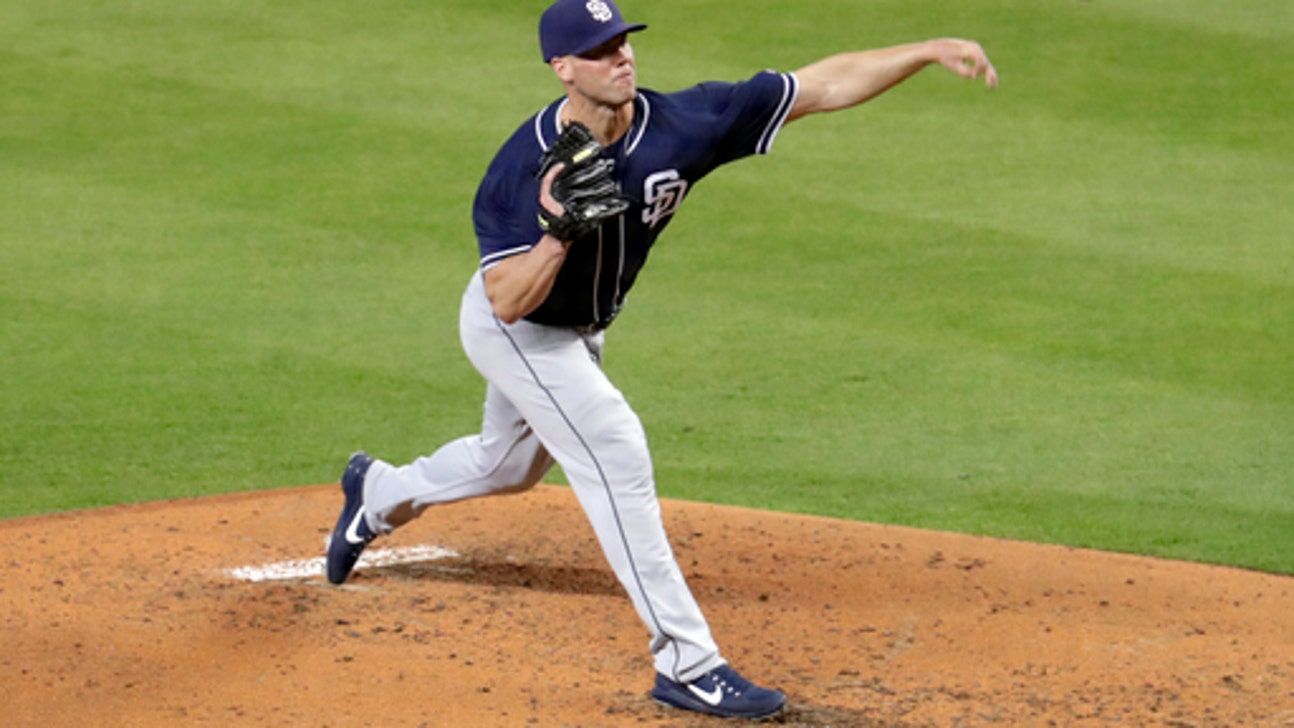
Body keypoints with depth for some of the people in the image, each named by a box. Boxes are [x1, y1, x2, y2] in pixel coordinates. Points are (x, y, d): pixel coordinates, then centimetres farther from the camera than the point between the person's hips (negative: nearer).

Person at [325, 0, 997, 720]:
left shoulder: (680, 124, -24)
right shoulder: (524, 168, -33)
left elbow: (824, 86, -26)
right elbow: (509, 302, -34)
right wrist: (559, 232, -49)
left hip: (581, 329, 7)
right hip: (515, 333, -7)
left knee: (511, 464, 27)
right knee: (617, 456, -17)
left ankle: (380, 492, 56)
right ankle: (688, 665, -13)